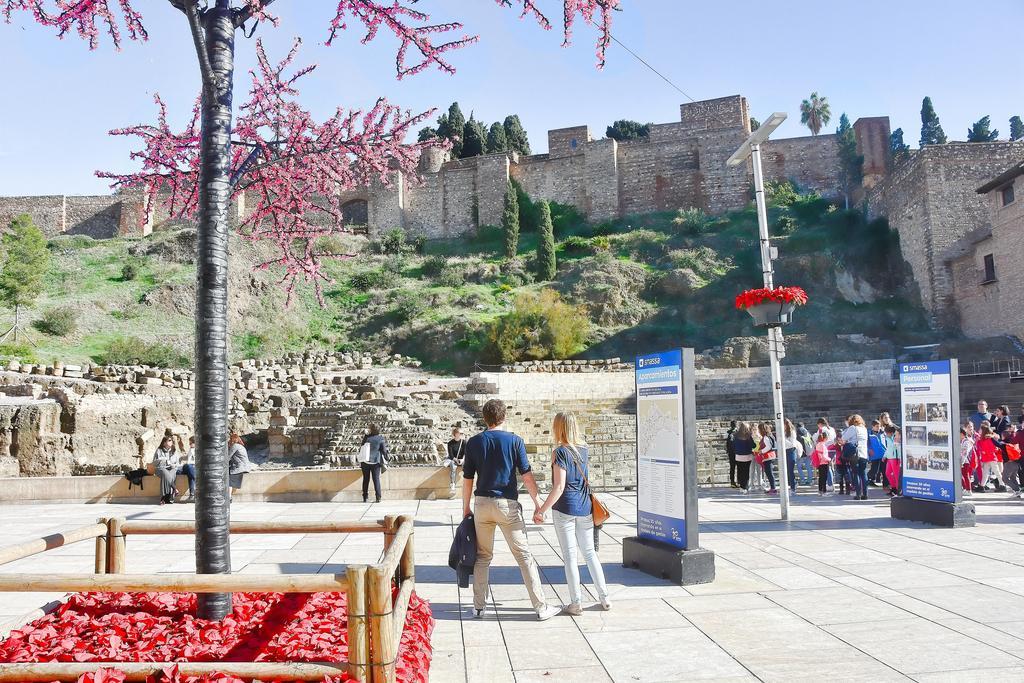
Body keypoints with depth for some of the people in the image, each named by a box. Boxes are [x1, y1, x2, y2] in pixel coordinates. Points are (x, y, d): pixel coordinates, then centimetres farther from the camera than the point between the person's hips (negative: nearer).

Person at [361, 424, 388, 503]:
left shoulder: (367, 437, -2)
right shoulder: (381, 439, -4)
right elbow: (384, 450, 0)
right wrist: (386, 459, 12)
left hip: (365, 461, 1)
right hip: (376, 461, -1)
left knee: (366, 479, 9)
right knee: (376, 479, 2)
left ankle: (365, 497, 11)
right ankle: (378, 497, -4)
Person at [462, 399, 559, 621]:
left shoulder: (474, 442, 2)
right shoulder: (515, 440, -4)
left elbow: (467, 479, 4)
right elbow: (527, 476, -6)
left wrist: (466, 507, 14)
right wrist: (537, 501, 3)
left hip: (482, 503, 2)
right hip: (508, 504, -2)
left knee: (482, 556, 14)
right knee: (524, 555, 2)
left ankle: (479, 606, 17)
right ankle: (541, 607, 4)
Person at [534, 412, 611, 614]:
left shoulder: (560, 452, -13)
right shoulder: (583, 449, 5)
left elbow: (559, 487, -19)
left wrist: (542, 510, -17)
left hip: (564, 508, -6)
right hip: (585, 507, 6)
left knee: (569, 556, 3)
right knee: (589, 552, 16)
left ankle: (576, 603, 8)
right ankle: (604, 598, 18)